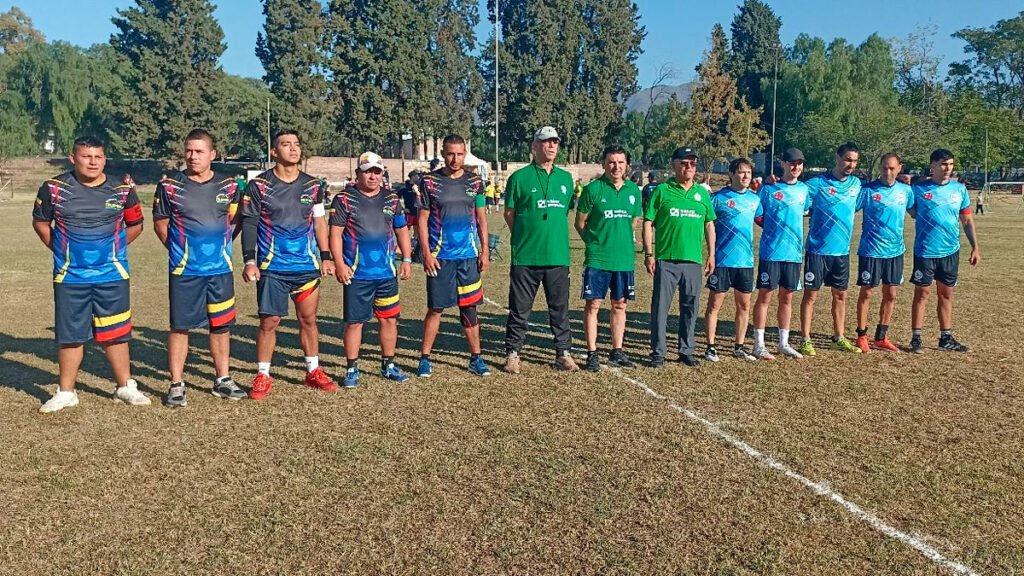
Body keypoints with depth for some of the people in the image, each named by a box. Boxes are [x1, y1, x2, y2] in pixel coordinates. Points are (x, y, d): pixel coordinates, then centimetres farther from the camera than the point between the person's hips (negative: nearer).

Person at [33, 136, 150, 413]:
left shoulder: (122, 190, -2)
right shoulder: (54, 189, -3)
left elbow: (135, 225, 10)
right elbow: (40, 222, 11)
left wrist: (111, 250, 6)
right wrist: (61, 250, 5)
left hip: (112, 276, 0)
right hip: (70, 277, 0)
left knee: (116, 334, 7)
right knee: (69, 335, 8)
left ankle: (125, 387, 19)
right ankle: (66, 392, 20)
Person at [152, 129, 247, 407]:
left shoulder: (229, 186, 4)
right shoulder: (170, 185, -2)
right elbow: (160, 223, 6)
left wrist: (219, 248, 5)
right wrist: (179, 250, 3)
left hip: (221, 270, 2)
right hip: (184, 271, -2)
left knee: (221, 325, 9)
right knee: (179, 326, 3)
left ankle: (222, 380, 21)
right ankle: (176, 385, 13)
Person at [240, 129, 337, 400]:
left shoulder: (312, 185, 8)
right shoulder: (258, 185, -3)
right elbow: (249, 225, -2)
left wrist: (326, 256, 8)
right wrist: (249, 261, -9)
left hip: (307, 266, 3)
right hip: (272, 267, -3)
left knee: (309, 319, 9)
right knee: (269, 321, 0)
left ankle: (313, 372, 20)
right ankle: (262, 376, 12)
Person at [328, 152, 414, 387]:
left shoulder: (391, 199, 11)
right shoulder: (344, 199, -1)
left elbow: (401, 230, 16)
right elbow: (335, 233, -4)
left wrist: (407, 259, 8)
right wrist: (340, 263, -12)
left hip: (387, 273, 4)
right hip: (356, 275, -4)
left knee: (389, 319, 9)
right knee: (354, 322, 2)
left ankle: (388, 365, 24)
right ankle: (352, 369, 14)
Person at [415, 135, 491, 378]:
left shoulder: (474, 182, 8)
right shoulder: (430, 182, 0)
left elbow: (481, 218, 11)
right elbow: (422, 220, -1)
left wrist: (485, 251, 4)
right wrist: (426, 254, -8)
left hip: (469, 256, 2)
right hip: (440, 257, -2)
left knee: (469, 308, 8)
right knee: (435, 308, 2)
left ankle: (476, 358, 16)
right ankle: (425, 358, 12)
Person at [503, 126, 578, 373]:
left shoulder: (565, 178, 11)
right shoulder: (520, 177, -1)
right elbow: (509, 213, 3)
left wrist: (555, 237, 11)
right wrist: (525, 238, 0)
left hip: (558, 255, 4)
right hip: (526, 257, -3)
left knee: (560, 308, 10)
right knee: (519, 308, 5)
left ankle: (563, 353, 21)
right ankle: (512, 353, 16)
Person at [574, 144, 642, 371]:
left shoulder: (633, 190, 7)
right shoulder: (593, 189, -6)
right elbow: (580, 223, 0)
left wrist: (621, 239, 10)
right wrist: (595, 242, -2)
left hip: (624, 259, 4)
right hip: (597, 258, -4)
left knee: (619, 305, 11)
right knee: (593, 304, 0)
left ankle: (617, 352, 22)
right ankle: (592, 353, 9)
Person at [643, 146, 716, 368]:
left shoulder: (703, 193, 12)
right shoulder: (662, 191, 0)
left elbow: (709, 225, 16)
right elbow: (648, 223, -1)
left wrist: (711, 255, 11)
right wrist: (648, 254, -7)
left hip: (694, 260, 4)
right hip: (666, 259, -3)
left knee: (690, 307, 10)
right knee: (660, 306, -2)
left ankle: (687, 350, 23)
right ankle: (658, 353, 7)